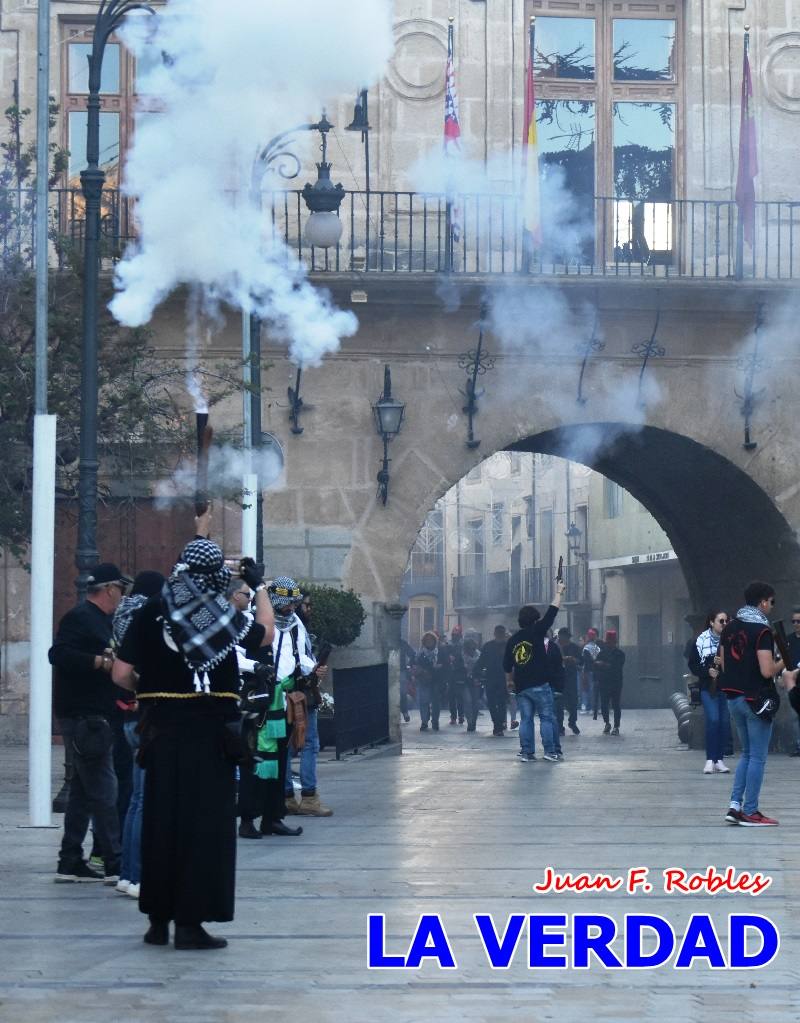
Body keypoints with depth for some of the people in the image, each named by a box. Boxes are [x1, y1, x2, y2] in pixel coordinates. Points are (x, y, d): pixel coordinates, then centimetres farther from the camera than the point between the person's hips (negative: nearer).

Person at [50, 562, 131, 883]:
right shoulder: (79, 617, -12)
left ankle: (70, 863, 17)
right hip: (83, 716, -11)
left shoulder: (99, 619, 18)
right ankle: (114, 866, -6)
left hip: (94, 717, 11)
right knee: (104, 792, -9)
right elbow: (58, 653, -24)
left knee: (83, 792, 12)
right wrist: (101, 661, -24)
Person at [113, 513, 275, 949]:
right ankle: (190, 923, 1)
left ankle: (158, 919, 16)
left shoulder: (152, 611, -1)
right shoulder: (222, 614, -4)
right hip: (209, 730, -3)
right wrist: (259, 587, 26)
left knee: (160, 820, 11)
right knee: (204, 823, 2)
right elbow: (266, 634, 15)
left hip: (162, 729, 3)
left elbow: (121, 674, -4)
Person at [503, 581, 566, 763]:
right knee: (546, 717, 0)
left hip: (521, 686, 5)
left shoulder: (512, 640, 9)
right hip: (539, 684, -5)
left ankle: (526, 752, 5)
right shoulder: (536, 632, -6)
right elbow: (551, 613, -3)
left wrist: (509, 680, 31)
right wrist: (559, 593, 8)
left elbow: (507, 665, 15)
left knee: (526, 719, 8)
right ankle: (549, 751, -4)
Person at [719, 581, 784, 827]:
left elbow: (723, 665, 13)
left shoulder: (730, 628, 8)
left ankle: (735, 806, 10)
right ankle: (750, 812, 3)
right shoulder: (762, 630, -16)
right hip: (755, 700, -8)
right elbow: (767, 671, -22)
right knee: (758, 757, 1)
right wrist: (784, 662, -5)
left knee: (747, 753, 18)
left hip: (733, 697, 8)